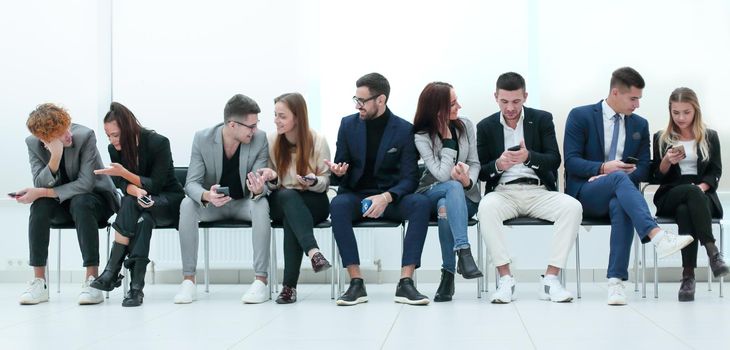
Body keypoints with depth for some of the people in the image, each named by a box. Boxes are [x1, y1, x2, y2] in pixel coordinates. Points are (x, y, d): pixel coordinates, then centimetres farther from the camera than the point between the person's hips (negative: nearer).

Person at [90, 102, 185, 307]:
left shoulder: (158, 143, -17)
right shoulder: (114, 149, -2)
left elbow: (156, 185, -18)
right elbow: (122, 185, -7)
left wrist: (123, 172, -28)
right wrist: (135, 191, -32)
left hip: (168, 201, -3)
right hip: (140, 205, 4)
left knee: (130, 204, -35)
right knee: (143, 220, -36)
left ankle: (112, 272, -35)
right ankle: (136, 285, -42)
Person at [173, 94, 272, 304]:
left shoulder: (260, 139, -15)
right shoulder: (202, 139, -15)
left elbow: (261, 186, -17)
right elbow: (191, 183, -18)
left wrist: (258, 190, -44)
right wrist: (206, 195, -42)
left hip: (244, 203, 0)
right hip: (211, 203, 1)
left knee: (261, 205, -34)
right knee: (187, 205, -30)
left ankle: (261, 280, -32)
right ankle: (188, 281, -25)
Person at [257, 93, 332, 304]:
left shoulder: (317, 142, -5)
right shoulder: (271, 141, 1)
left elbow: (325, 182, 0)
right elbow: (273, 186, 7)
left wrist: (313, 182, -23)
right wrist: (272, 178, -18)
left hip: (313, 202, -1)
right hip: (281, 203, 1)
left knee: (290, 216, -36)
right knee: (287, 196, -36)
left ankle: (290, 285, -39)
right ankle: (313, 252, -53)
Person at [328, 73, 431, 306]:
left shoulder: (404, 130, -3)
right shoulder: (348, 124, 4)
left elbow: (410, 178, -7)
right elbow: (341, 169, 10)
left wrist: (387, 197, -26)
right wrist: (338, 171, -16)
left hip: (391, 197, -1)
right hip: (356, 196, 1)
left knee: (421, 203, -32)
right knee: (338, 204, -34)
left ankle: (405, 282, -32)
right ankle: (356, 283, -32)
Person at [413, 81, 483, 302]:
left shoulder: (465, 125, 0)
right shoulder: (422, 136, -11)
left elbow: (475, 163, 2)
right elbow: (442, 175, -21)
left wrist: (468, 181, -21)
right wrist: (448, 138, -18)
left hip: (465, 196, 2)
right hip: (432, 194, -1)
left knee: (445, 206, -35)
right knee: (453, 187, -37)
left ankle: (448, 274, -30)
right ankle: (464, 253, -45)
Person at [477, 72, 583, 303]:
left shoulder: (542, 119, 9)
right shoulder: (486, 127, 10)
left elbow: (555, 161, 0)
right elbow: (480, 172, 7)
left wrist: (529, 156, -20)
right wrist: (497, 165, -16)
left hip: (538, 191, 1)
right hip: (503, 192, -1)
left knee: (572, 207, -29)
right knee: (486, 207, -36)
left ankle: (550, 279, -25)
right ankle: (505, 278, -28)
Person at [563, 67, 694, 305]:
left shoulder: (640, 125, 16)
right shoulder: (580, 116, 3)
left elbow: (643, 169, 9)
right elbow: (571, 161, -5)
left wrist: (609, 176, -10)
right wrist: (603, 169, -23)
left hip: (617, 195, 3)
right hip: (584, 194, -3)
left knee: (621, 205, -37)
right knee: (619, 178, -36)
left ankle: (616, 281, -41)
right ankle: (658, 237, -54)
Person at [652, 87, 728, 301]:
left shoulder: (710, 137, 16)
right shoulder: (661, 138, 15)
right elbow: (658, 177, 11)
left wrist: (702, 187, -14)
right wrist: (667, 161, -10)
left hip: (703, 196, 0)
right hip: (670, 197, 0)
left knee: (685, 211, -38)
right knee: (691, 191, -38)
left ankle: (688, 276, -44)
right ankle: (712, 251, -46)